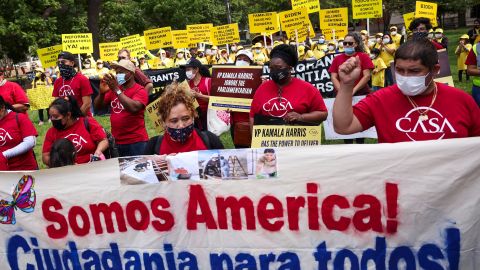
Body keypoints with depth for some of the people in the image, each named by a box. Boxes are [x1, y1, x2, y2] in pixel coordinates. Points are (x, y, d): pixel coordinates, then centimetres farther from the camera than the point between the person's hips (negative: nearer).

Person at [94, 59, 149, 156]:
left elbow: (133, 108, -25)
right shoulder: (113, 89, 10)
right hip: (116, 142, 5)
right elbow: (98, 107, 7)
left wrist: (117, 90, -25)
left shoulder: (140, 91, -7)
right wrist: (102, 92, -12)